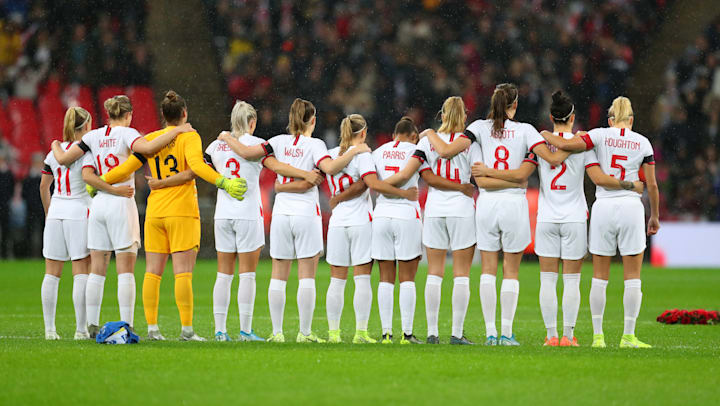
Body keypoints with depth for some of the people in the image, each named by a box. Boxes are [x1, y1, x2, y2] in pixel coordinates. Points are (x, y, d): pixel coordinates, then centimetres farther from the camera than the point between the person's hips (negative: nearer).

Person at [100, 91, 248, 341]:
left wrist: (99, 182, 21)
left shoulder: (150, 139, 8)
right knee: (183, 272, -6)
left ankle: (152, 327, 2)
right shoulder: (189, 136, -3)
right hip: (182, 212, -4)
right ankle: (186, 329, -10)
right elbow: (196, 165, -20)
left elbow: (126, 169, 7)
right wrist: (224, 182, -27)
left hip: (154, 212, 4)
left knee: (153, 272, 5)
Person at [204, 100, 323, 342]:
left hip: (223, 214, 4)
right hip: (248, 213, -4)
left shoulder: (217, 145, 8)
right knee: (247, 275, -2)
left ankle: (220, 330, 3)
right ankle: (245, 331, -4)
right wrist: (305, 174, -26)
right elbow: (275, 166, -20)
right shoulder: (254, 143, -5)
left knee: (224, 274, 7)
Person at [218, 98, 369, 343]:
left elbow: (246, 152, 1)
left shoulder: (281, 141, 5)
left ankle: (277, 332, 6)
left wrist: (228, 139, 19)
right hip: (306, 213, -3)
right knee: (307, 276, 0)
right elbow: (330, 167, -22)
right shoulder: (314, 145, -5)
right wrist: (353, 151, -11)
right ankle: (305, 333, -2)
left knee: (278, 276, 8)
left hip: (281, 213, 3)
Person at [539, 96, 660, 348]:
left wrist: (546, 135, 7)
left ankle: (598, 335, 4)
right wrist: (654, 216, 16)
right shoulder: (643, 143, 3)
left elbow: (566, 145, -13)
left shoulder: (601, 136, -1)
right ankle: (628, 336, 1)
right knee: (632, 277, 5)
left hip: (603, 206, 1)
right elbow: (651, 185, 4)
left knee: (599, 277, 7)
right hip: (631, 208, 0)